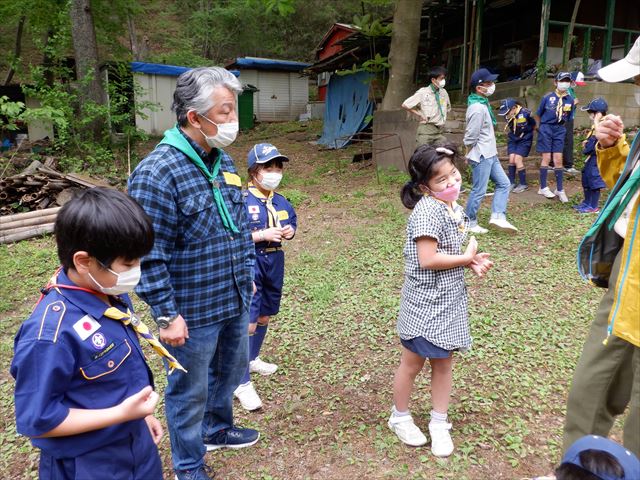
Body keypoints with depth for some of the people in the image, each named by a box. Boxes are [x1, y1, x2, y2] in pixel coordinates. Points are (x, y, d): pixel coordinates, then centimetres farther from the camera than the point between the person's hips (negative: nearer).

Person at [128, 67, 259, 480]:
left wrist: (249, 275, 15)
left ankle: (217, 430, 53)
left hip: (237, 300, 8)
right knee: (190, 391, 13)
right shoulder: (157, 173, -22)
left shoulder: (223, 160, 4)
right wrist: (167, 315, -18)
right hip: (194, 310, -7)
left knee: (230, 372, 26)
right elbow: (149, 255, -21)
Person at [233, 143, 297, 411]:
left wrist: (290, 231, -3)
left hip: (275, 262, 7)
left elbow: (291, 222, 19)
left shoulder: (281, 202, 4)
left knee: (265, 316, 21)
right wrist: (262, 235, -24)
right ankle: (243, 384, 2)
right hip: (251, 264, -7)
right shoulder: (242, 201, -16)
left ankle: (252, 359, 44)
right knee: (248, 323, -8)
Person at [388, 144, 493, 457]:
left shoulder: (453, 208, 6)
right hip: (425, 302, -8)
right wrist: (467, 258, -16)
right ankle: (400, 417, 32)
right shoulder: (427, 211, -22)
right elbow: (428, 260, -28)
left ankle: (439, 423, 32)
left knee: (444, 362, 16)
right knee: (413, 362, 10)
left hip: (450, 299, 8)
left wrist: (472, 261, -2)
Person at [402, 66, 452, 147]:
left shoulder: (444, 93, 8)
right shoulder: (423, 93, -7)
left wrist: (443, 117, 10)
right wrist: (419, 114, -6)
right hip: (426, 129, -5)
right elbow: (405, 105, -5)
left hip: (440, 131, 5)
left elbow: (448, 108, 27)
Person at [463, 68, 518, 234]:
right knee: (479, 191, 0)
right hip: (481, 157, -10)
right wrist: (471, 154, -6)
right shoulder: (477, 108, -22)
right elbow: (471, 135, -20)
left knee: (504, 183, 10)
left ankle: (498, 217, 6)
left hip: (490, 155, 10)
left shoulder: (483, 103, 11)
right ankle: (469, 223, 13)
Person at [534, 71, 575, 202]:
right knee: (546, 158, -1)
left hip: (559, 130, 3)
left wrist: (559, 126, 10)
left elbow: (568, 117, 13)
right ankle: (543, 188, 9)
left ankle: (560, 189, 10)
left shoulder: (570, 100, 1)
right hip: (546, 128, -3)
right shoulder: (548, 97, -7)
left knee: (558, 159, 3)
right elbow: (538, 114, 3)